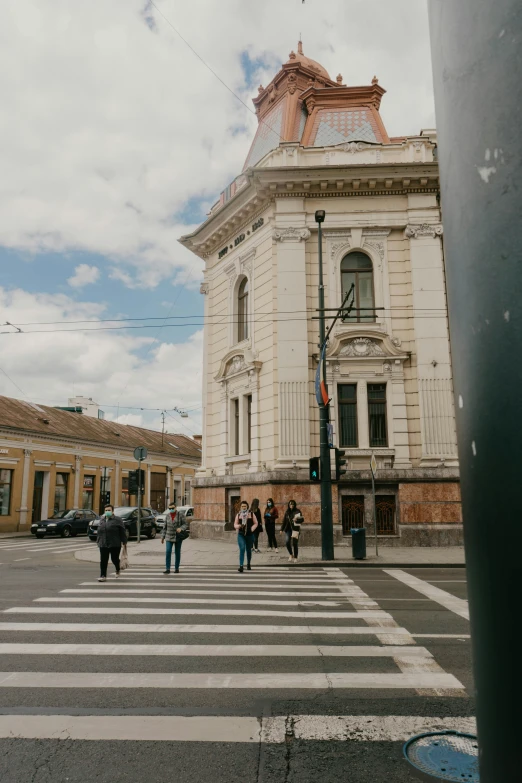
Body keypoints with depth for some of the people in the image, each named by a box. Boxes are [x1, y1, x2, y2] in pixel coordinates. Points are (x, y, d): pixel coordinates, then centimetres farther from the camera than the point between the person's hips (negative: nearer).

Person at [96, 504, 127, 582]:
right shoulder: (102, 520, 13)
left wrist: (123, 542, -7)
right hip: (103, 545, 4)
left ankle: (118, 570, 34)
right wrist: (98, 541, 16)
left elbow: (123, 532, -4)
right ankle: (103, 576, 3)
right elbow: (99, 531, 19)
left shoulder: (117, 520, -4)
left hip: (115, 544, -4)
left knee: (114, 559, 4)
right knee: (103, 561, -2)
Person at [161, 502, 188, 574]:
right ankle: (167, 569, -10)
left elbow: (185, 524, -7)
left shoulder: (180, 515, -7)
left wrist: (181, 528, -27)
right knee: (168, 552, -12)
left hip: (178, 537, -2)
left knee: (177, 553, 6)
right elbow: (165, 527, 8)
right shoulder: (167, 516, 2)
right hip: (169, 537, 2)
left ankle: (177, 568, 19)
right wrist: (163, 537, 7)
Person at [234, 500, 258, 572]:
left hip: (250, 535, 1)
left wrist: (252, 529, -10)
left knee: (248, 550, 14)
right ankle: (241, 566, -18)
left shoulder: (251, 514, 1)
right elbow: (235, 524, 5)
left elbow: (255, 523, 7)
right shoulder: (238, 514, 2)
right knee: (242, 549, -15)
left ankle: (248, 564, 34)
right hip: (241, 535, -1)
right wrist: (239, 526, -16)